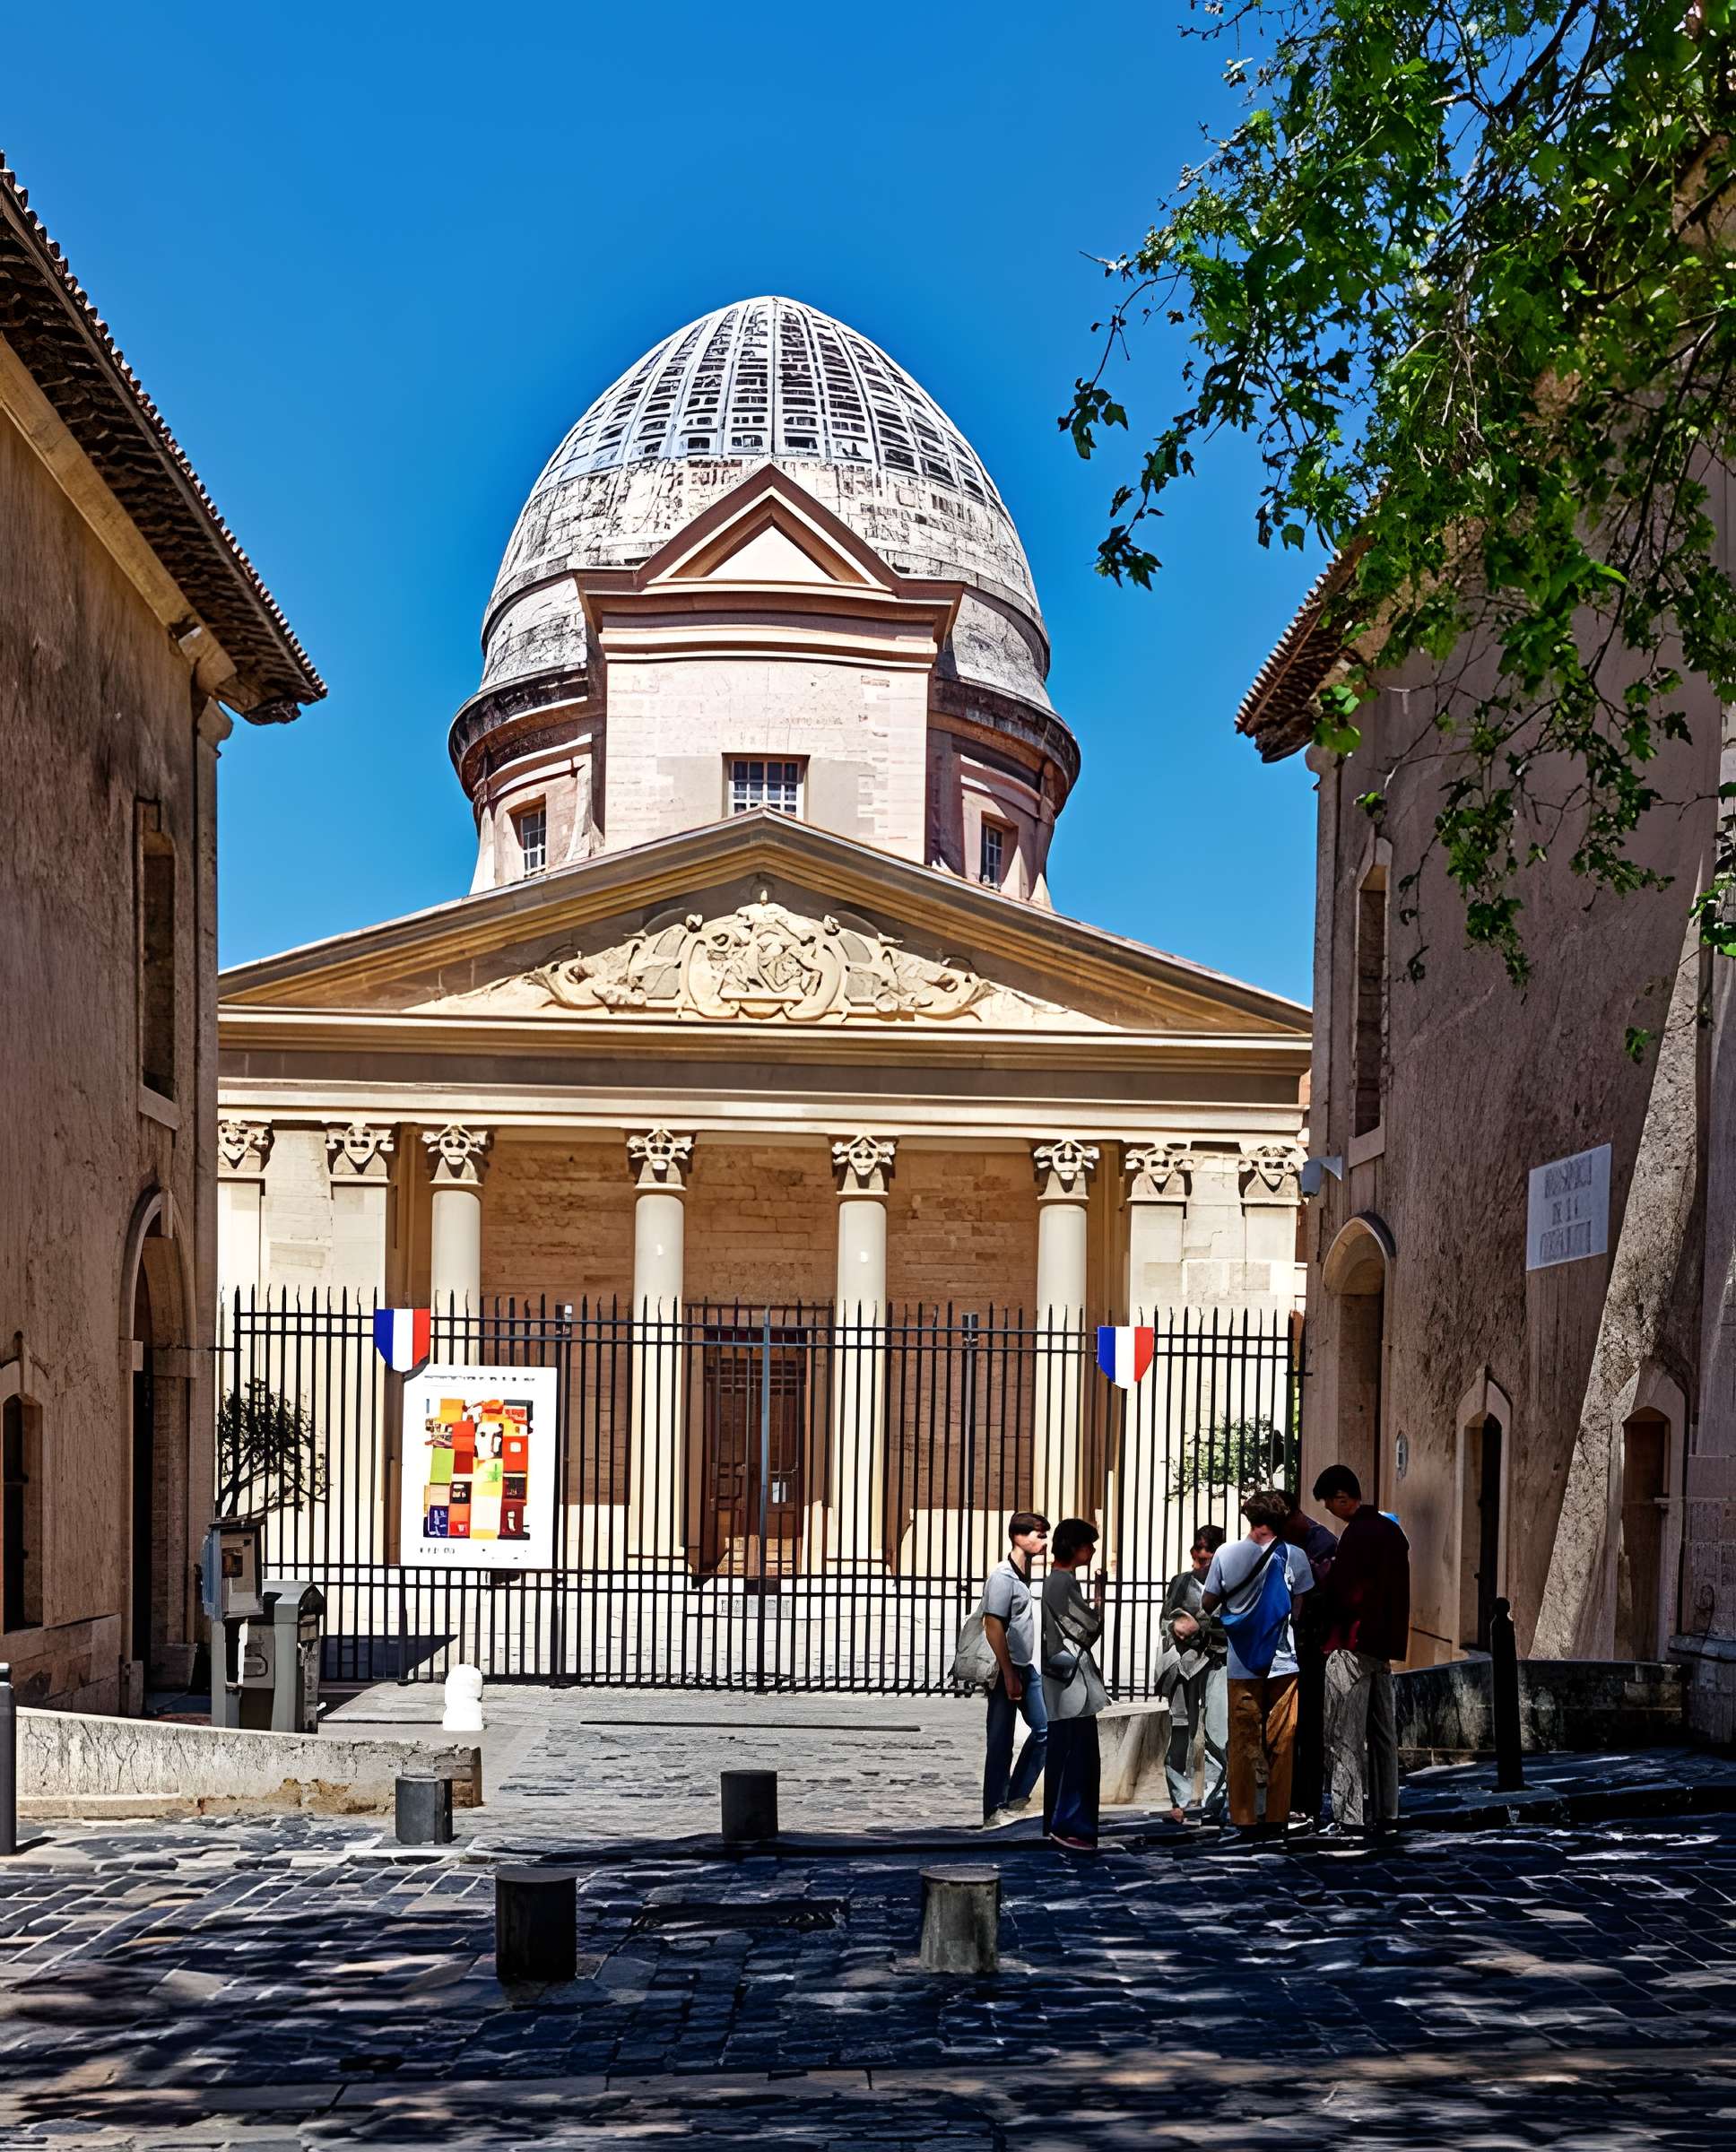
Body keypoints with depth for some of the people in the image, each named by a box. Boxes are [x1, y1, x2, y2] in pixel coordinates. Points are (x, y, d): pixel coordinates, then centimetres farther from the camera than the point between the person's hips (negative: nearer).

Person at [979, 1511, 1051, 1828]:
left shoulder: (1024, 1575, 10)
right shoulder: (1002, 1576, -16)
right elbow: (993, 1628, -19)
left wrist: (1023, 1672, 19)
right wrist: (1009, 1675, -19)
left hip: (1027, 1669, 9)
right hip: (1004, 1671, -9)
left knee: (1045, 1729, 9)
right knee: (1001, 1743, -2)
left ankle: (1015, 1798, 18)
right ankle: (993, 1813, 6)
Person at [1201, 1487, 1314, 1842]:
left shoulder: (1226, 1555, -4)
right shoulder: (1294, 1556, -5)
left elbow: (1207, 1604, 4)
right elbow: (1301, 1609, 0)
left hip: (1242, 1663, 1)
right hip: (1282, 1662, -1)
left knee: (1243, 1743, 6)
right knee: (1281, 1743, 6)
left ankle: (1245, 1819, 6)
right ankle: (1277, 1818, 6)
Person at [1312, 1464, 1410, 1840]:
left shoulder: (1356, 1534, -15)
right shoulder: (1391, 1531, 14)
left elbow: (1344, 1594, -16)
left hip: (1352, 1643, -9)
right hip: (1384, 1643, 9)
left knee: (1345, 1737, -7)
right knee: (1382, 1733, 12)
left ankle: (1349, 1818, -10)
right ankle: (1385, 1813, 14)